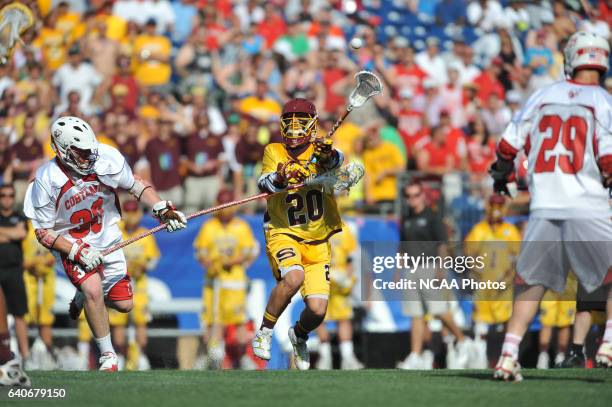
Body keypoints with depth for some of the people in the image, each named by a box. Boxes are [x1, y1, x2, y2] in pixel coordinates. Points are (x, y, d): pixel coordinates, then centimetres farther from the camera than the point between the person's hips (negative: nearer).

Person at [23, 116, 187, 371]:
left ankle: (83, 296, 38)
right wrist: (77, 252, -26)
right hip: (70, 245, -4)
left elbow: (135, 185, 0)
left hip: (108, 241, 4)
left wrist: (161, 208, -15)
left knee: (124, 304, 4)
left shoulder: (107, 159, -19)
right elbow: (43, 232, -14)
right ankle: (107, 355, -10)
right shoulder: (47, 180, -23)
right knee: (93, 289, -29)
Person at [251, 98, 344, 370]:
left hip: (318, 242, 2)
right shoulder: (274, 152, 1)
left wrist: (330, 156, -46)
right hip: (283, 234, -2)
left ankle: (299, 335, 31)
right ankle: (264, 332, -12)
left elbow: (339, 164, -23)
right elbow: (264, 183, -18)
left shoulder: (319, 151, 0)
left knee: (317, 311, -6)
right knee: (294, 277, -33)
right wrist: (280, 178, -40)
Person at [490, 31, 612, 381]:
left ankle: (509, 355, 7)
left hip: (544, 206, 4)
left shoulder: (543, 96, 9)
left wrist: (502, 174, 31)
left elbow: (509, 145, 12)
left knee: (533, 280, 15)